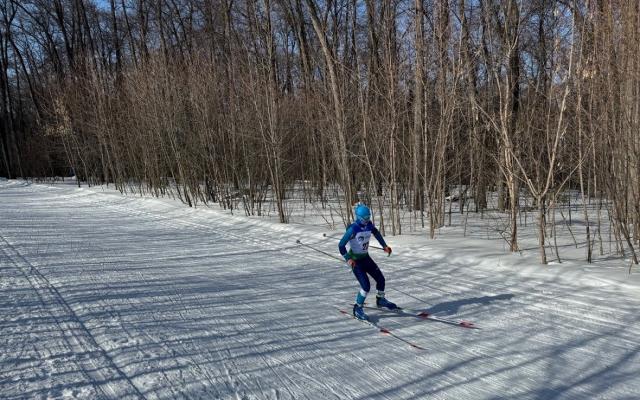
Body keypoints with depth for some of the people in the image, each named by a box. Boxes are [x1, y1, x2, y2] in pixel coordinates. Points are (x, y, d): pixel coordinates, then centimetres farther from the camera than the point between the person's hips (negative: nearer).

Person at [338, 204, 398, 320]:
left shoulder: (369, 226, -7)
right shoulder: (353, 229, -24)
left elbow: (377, 233, 16)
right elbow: (341, 245, -21)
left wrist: (384, 246, 8)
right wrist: (348, 259, -31)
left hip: (366, 257, 7)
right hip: (355, 260, -7)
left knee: (381, 279, 12)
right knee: (366, 286, -15)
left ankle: (380, 300, 39)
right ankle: (358, 309, 3)